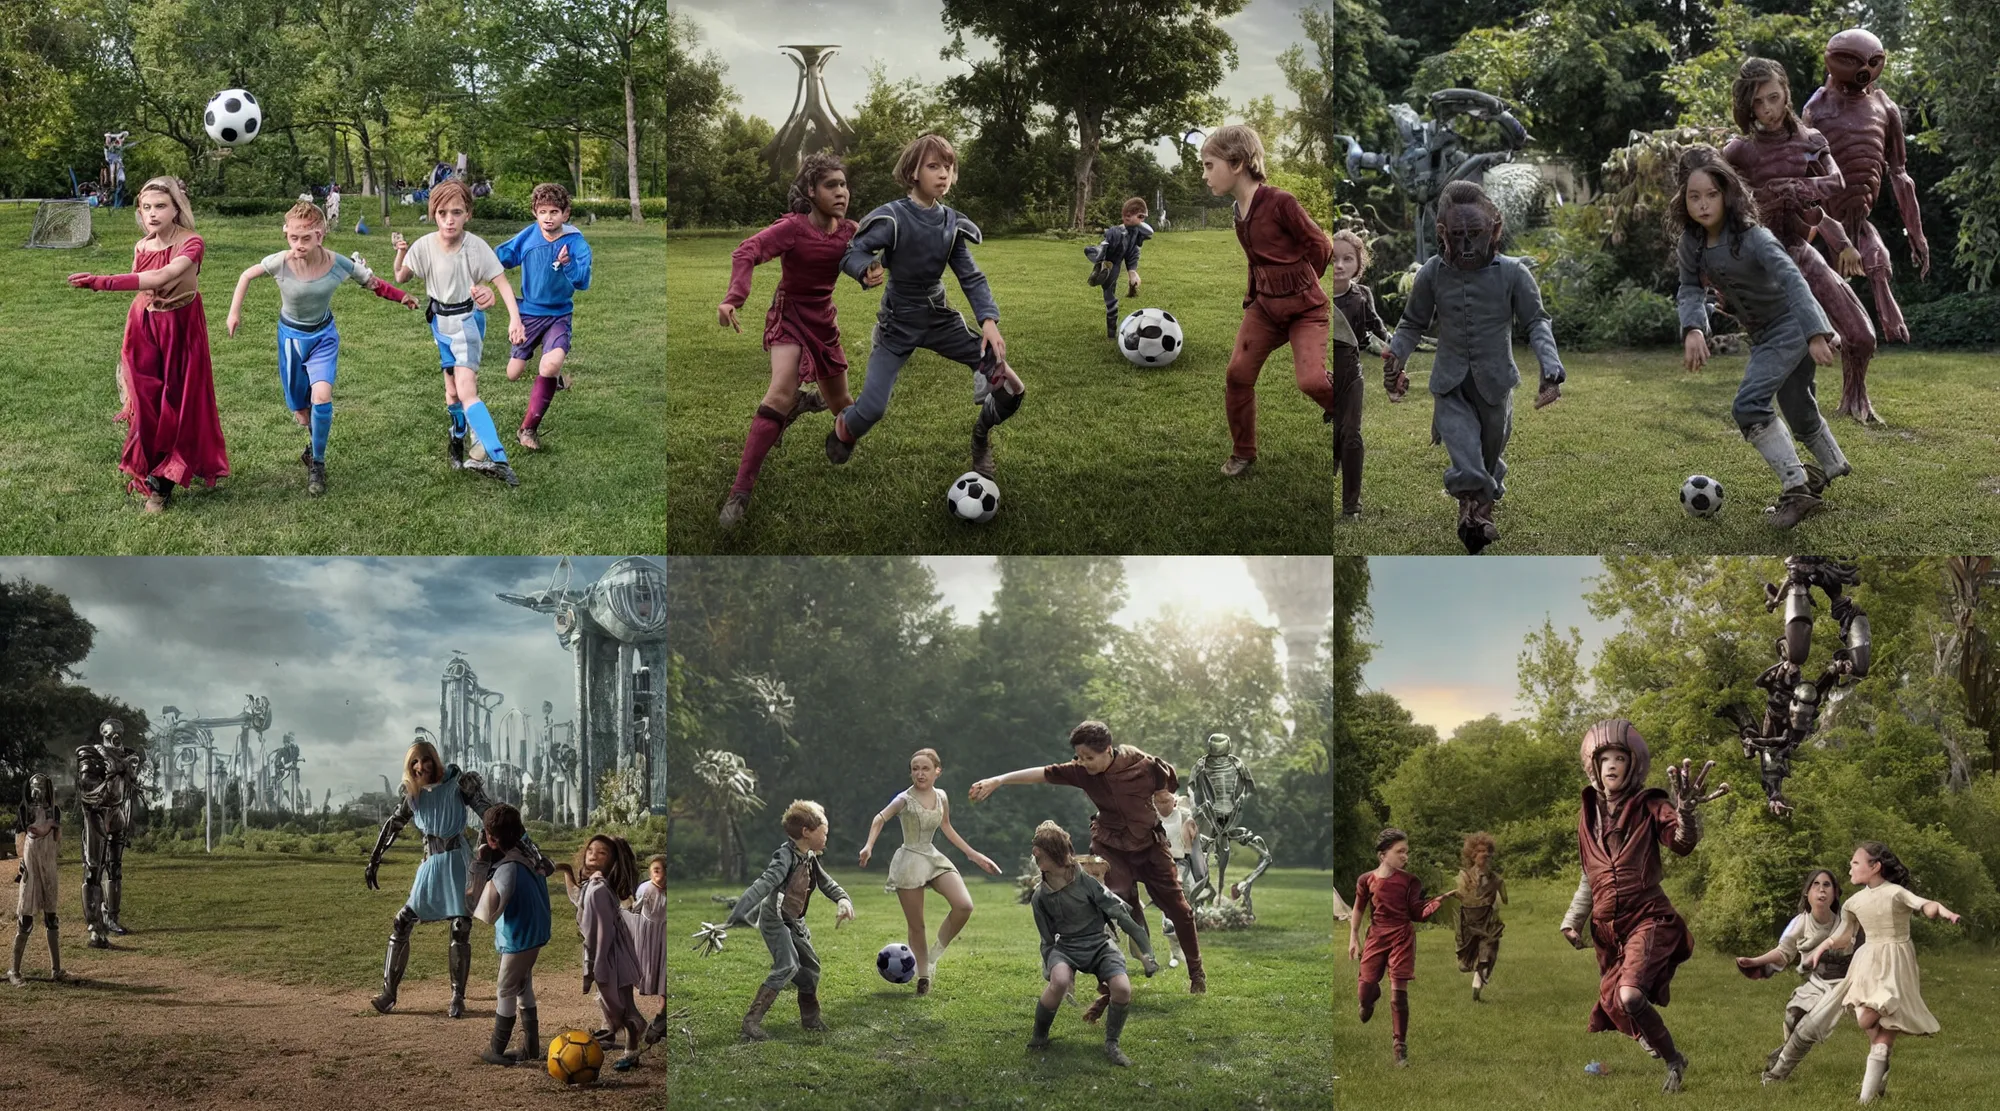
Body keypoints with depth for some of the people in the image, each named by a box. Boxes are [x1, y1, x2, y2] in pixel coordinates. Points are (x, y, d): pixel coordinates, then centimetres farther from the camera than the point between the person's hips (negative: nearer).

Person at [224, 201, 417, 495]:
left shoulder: (338, 265, -24)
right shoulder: (280, 263, -25)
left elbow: (372, 283, -9)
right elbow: (247, 276, -6)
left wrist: (401, 297, -22)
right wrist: (235, 311, -5)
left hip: (323, 336, -1)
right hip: (291, 337, 1)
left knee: (322, 397, -23)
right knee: (302, 416, 5)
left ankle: (317, 464, -5)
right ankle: (316, 444, 40)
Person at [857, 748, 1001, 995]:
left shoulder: (941, 797, 4)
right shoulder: (905, 800, -12)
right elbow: (880, 819, -25)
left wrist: (974, 854, 19)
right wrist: (868, 847, -43)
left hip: (934, 858, 5)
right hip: (909, 861, -5)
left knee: (964, 906, -15)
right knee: (916, 925, 0)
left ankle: (934, 954, 3)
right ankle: (923, 976, 16)